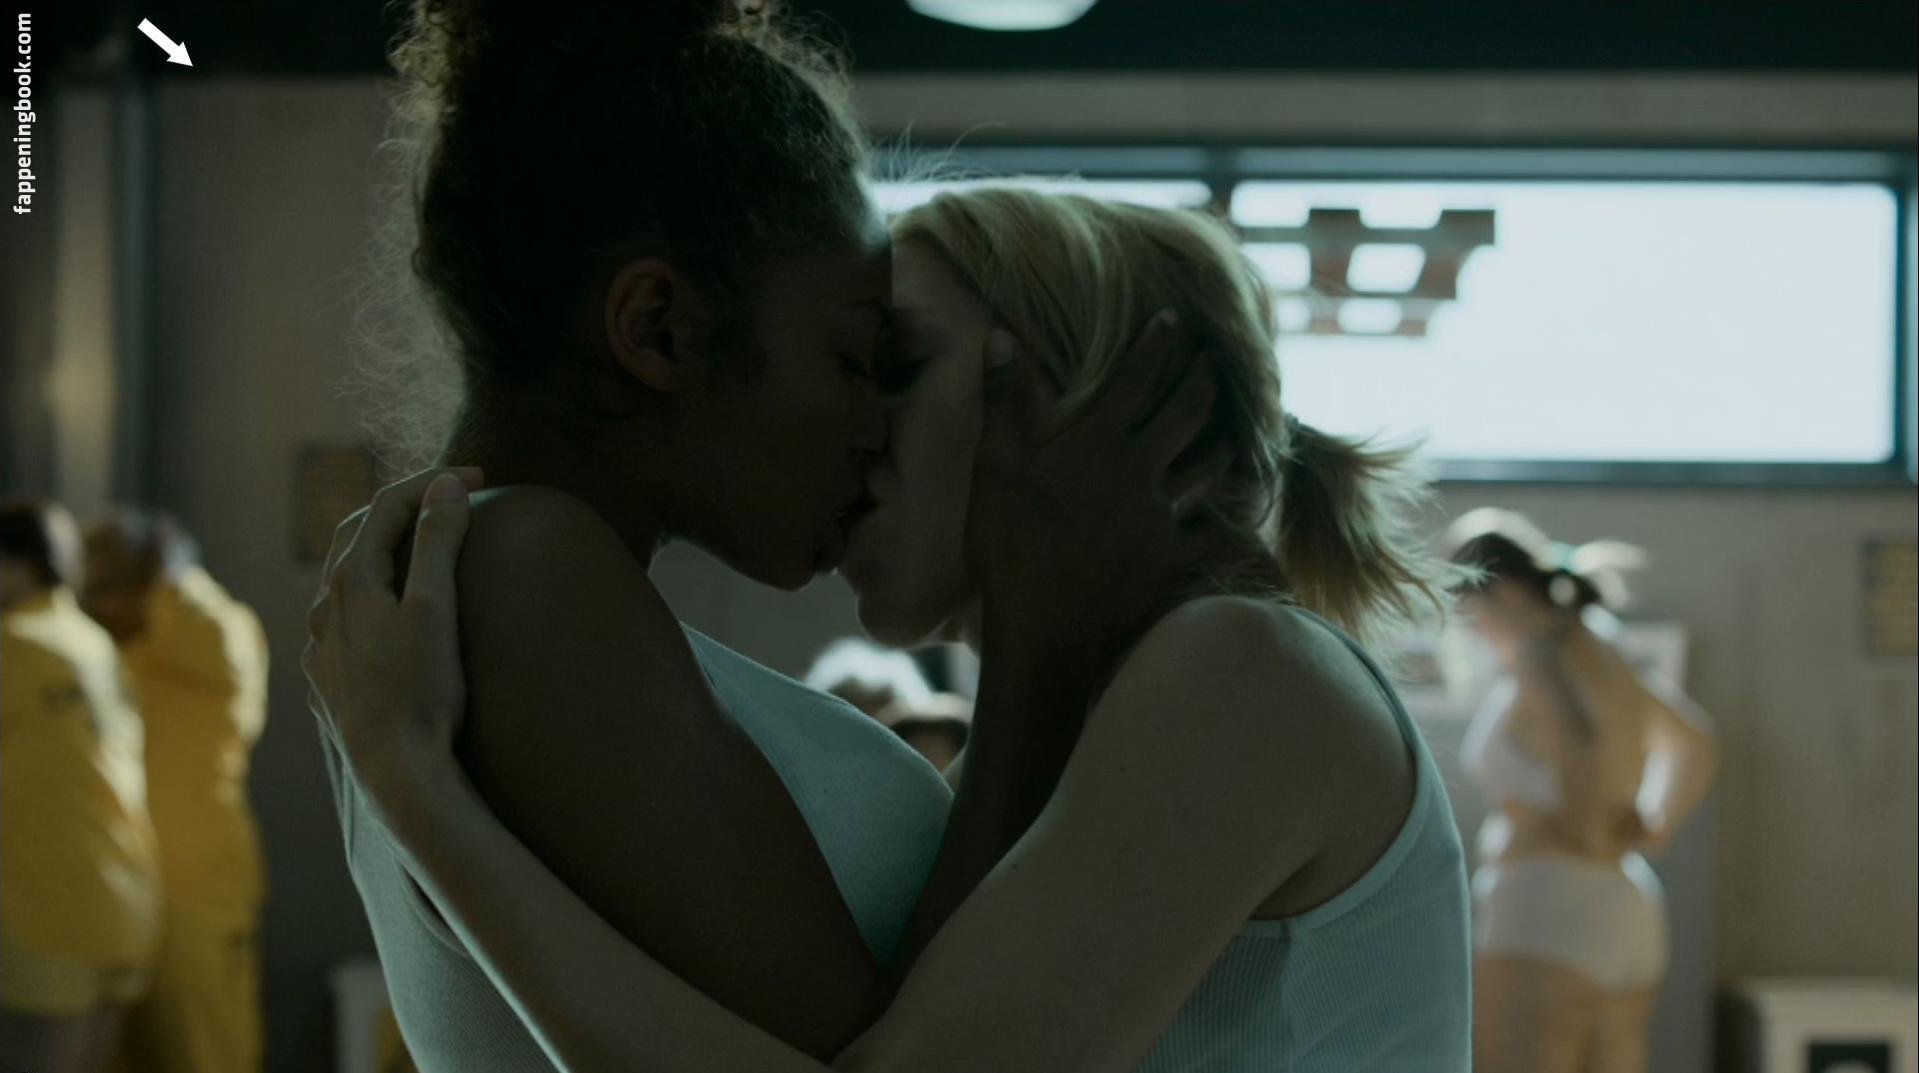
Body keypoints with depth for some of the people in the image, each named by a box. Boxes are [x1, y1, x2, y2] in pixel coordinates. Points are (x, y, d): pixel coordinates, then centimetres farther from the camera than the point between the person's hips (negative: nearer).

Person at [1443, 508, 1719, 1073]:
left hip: (1546, 916, -9)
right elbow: (1697, 746, 31)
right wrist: (1653, 831, 22)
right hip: (1626, 915, 9)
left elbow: (1585, 736, -30)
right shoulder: (1606, 656, 16)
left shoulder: (1540, 660, -11)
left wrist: (1585, 835, -14)